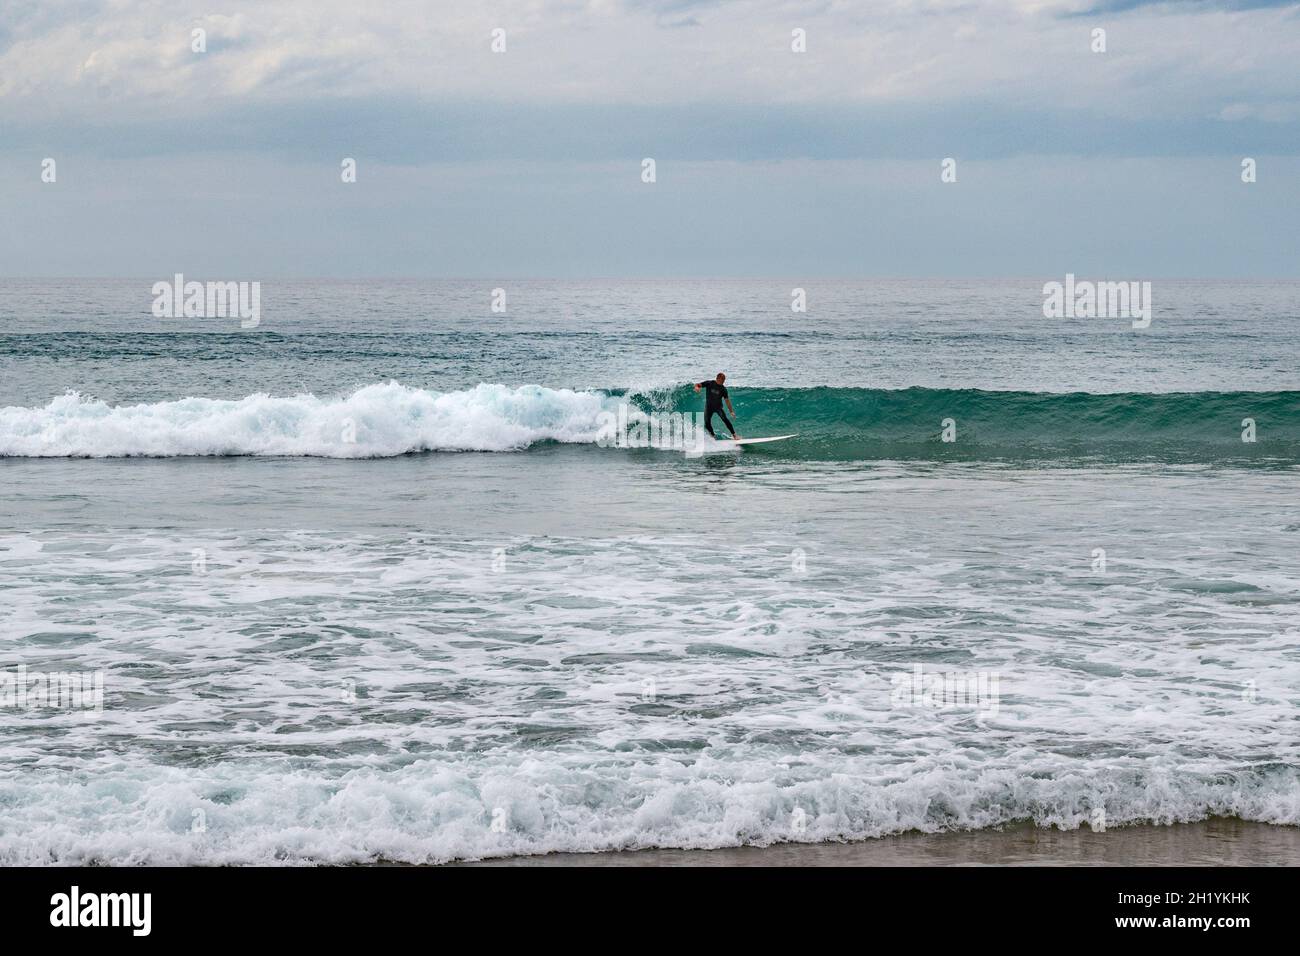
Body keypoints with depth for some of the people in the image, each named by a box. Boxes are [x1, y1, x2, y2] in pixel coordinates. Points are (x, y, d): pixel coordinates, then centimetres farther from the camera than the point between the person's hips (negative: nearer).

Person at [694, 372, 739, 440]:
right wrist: (697, 387, -39)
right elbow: (697, 384, -13)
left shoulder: (723, 389, -9)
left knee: (725, 419, -21)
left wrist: (731, 411, -10)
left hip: (718, 406, 0)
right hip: (709, 407, 1)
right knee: (707, 423, -4)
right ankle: (713, 436, 21)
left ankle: (734, 435, -20)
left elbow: (727, 400, -4)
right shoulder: (709, 384, -12)